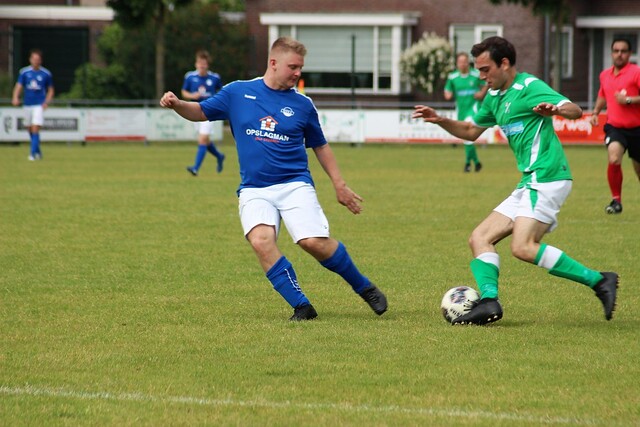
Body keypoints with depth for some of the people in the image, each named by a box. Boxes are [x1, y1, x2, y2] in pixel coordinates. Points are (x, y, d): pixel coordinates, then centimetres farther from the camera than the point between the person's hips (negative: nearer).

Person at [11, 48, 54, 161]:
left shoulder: (46, 74, 0)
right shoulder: (24, 72, 2)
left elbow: (50, 90, 9)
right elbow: (18, 86, -3)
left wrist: (47, 102, -6)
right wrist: (15, 98, -22)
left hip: (40, 105, -3)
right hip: (27, 104, 3)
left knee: (35, 129, -15)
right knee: (30, 129, 12)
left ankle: (33, 153, -15)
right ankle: (37, 151, 30)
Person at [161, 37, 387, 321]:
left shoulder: (302, 105, 6)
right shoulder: (238, 93, 5)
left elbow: (320, 146, 17)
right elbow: (200, 112, 12)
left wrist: (340, 185, 15)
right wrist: (176, 104, -9)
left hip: (294, 185, 0)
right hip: (254, 190, 0)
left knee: (314, 242, -20)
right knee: (261, 241, -27)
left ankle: (364, 288, 5)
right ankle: (301, 306, -16)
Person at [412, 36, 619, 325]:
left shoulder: (529, 87, -9)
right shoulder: (495, 97, 19)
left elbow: (575, 111, -22)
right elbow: (470, 131, 33)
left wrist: (554, 110, -44)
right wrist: (439, 120, 17)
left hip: (547, 178, -10)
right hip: (530, 183, 10)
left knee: (522, 247, -24)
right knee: (480, 239, 4)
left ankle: (598, 281, -21)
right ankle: (489, 300, -13)